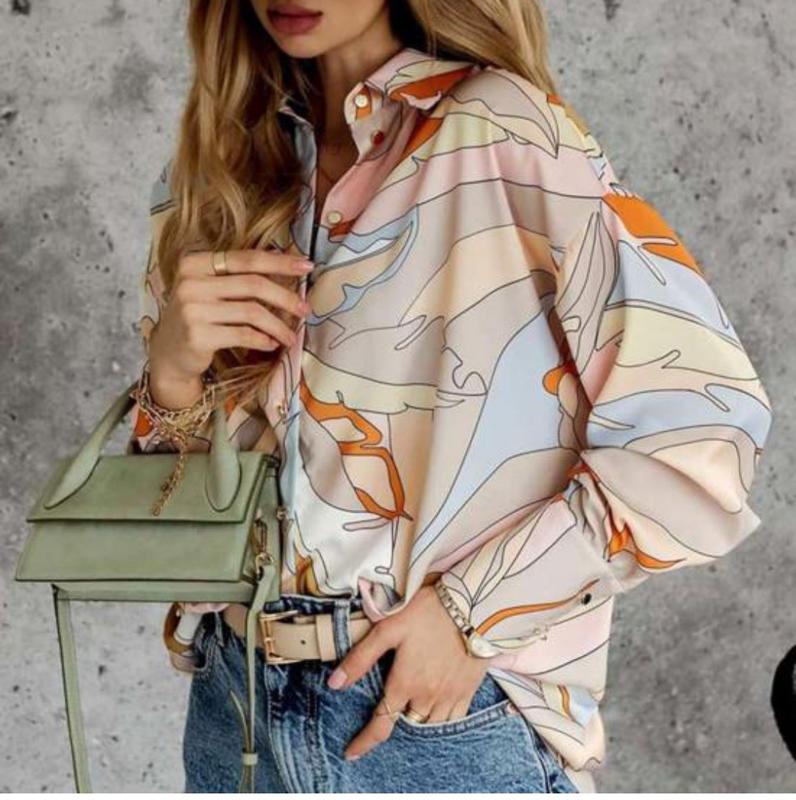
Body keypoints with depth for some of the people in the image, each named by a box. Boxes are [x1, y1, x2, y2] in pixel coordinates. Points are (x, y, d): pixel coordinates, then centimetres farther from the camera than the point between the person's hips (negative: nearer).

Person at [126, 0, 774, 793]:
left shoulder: (499, 133, -13)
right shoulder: (219, 168, 4)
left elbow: (703, 429, -18)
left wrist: (475, 611, -16)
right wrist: (172, 373, -10)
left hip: (447, 724, -5)